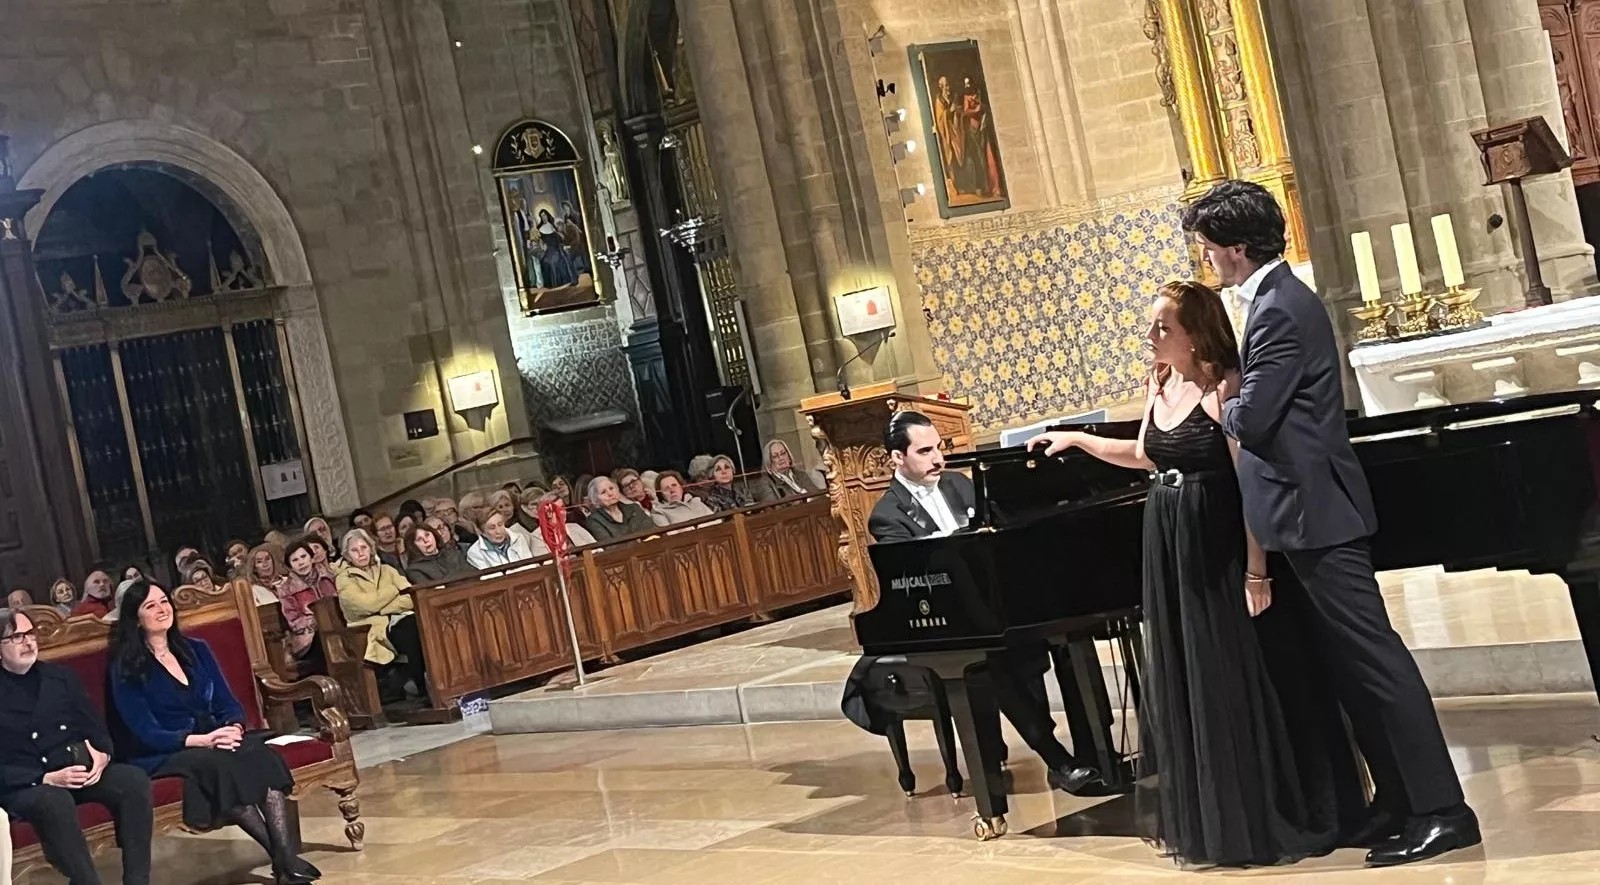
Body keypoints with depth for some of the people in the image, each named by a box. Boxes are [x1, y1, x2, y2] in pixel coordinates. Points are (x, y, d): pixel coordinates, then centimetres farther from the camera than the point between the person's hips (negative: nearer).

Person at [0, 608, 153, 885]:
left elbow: (96, 727, 14)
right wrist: (46, 778, -20)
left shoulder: (61, 676, 17)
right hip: (24, 785, -5)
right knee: (55, 802, -39)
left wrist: (102, 755, -9)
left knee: (135, 780, -23)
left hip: (78, 770, 5)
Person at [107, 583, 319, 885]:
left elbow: (228, 703, 9)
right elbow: (147, 733, -12)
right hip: (161, 756, -5)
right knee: (221, 765, -37)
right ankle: (282, 860, -35)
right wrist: (201, 740, -27)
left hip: (211, 741, 5)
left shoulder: (196, 650, 13)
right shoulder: (126, 669, -4)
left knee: (261, 754, -29)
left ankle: (287, 856, -41)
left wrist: (234, 728, -16)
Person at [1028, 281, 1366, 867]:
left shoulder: (1223, 390, -15)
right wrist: (1075, 439, 22)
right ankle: (1212, 818, 25)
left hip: (1219, 553, -8)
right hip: (1171, 555, 8)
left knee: (1240, 683, 0)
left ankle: (1272, 817, 14)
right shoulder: (1158, 387, 8)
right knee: (1186, 685, 12)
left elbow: (1252, 484, -17)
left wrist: (1256, 570, -19)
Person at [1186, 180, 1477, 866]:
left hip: (1315, 512, -11)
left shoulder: (1278, 310, -18)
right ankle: (1399, 801, 21)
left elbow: (1252, 418, -21)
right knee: (1347, 661, 14)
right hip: (1310, 509, 11)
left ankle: (1440, 809, 0)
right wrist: (1235, 392, 1)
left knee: (1373, 656, -6)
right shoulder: (1282, 297, 14)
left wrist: (1223, 404, -2)